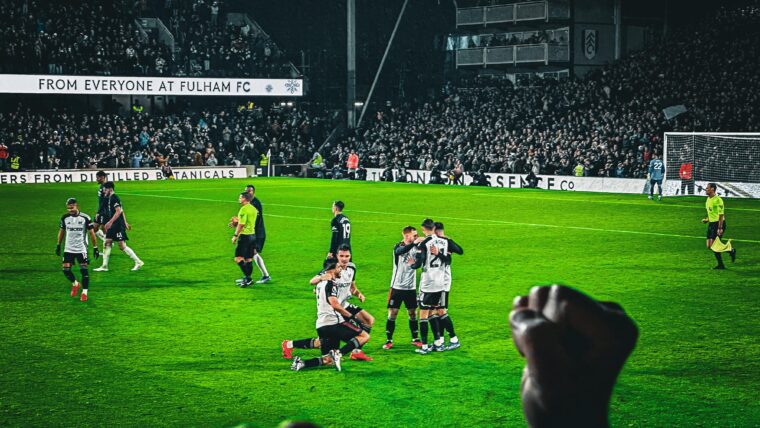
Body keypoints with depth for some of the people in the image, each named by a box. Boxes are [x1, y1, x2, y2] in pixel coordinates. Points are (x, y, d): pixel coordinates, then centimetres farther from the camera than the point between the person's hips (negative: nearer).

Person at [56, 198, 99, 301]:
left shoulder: (85, 218, -9)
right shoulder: (65, 218, 0)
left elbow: (91, 233, -3)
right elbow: (62, 231, 14)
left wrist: (95, 248, -4)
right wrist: (58, 245, 15)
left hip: (81, 249, -3)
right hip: (68, 249, 3)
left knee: (83, 270, -7)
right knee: (66, 270, -3)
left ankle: (84, 292, 3)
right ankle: (75, 284, 25)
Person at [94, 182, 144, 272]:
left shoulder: (114, 198, -13)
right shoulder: (109, 199, 17)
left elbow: (118, 211, -22)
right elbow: (121, 211, 23)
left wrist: (110, 222, -26)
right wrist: (125, 222, 27)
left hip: (118, 225, -10)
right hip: (113, 226, 10)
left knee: (122, 246, -9)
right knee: (107, 244, 6)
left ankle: (138, 262, -1)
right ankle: (104, 266, 8)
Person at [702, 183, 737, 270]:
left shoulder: (717, 200, -17)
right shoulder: (708, 199, 12)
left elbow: (721, 214, -19)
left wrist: (720, 228, -23)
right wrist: (707, 219, 10)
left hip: (718, 224, -9)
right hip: (711, 223, 9)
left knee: (713, 246, -11)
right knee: (709, 246, 4)